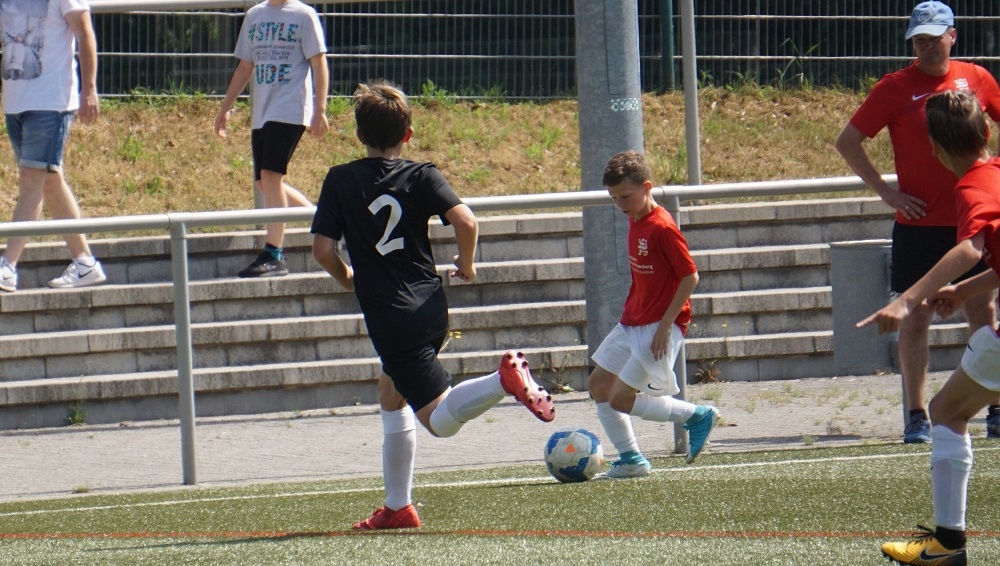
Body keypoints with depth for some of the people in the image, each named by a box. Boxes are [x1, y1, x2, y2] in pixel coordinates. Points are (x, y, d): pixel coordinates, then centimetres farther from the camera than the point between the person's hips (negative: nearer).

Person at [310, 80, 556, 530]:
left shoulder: (340, 181, -2)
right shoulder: (422, 176, 1)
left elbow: (322, 249, -8)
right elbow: (465, 221, -13)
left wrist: (349, 279, 12)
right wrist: (466, 264, 7)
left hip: (390, 319, -5)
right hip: (431, 307, 5)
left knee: (440, 419, -7)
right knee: (392, 396, 23)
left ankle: (505, 379, -32)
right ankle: (397, 506, 22)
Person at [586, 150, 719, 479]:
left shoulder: (662, 228, -21)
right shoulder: (635, 220, 7)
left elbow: (690, 276, -21)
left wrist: (666, 323, -21)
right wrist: (633, 312, 18)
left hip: (659, 326, -10)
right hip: (633, 322, 10)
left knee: (621, 400, -11)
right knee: (598, 384, 12)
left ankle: (697, 416, 2)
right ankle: (631, 460, 17)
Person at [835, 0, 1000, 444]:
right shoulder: (895, 87, -3)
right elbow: (847, 143, 0)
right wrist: (886, 192, -6)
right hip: (918, 224, -2)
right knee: (915, 319, 0)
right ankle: (916, 416, 4)